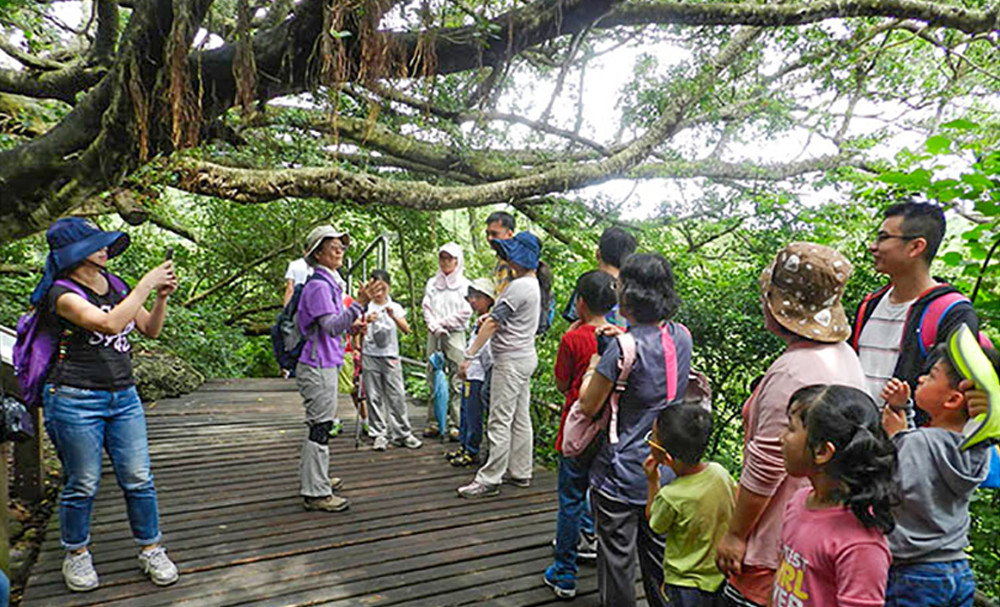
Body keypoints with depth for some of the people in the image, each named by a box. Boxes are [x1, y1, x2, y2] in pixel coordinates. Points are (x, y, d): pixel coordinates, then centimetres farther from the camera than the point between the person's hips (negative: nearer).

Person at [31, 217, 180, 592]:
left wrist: (161, 297, -2)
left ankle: (151, 550, 20)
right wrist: (146, 284, -22)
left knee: (139, 480, 6)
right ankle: (76, 555, 30)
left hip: (124, 396, 5)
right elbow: (110, 324, -28)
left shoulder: (115, 285, 8)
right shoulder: (63, 294, -11)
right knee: (82, 486, 8)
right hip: (76, 400, -5)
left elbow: (150, 330, 14)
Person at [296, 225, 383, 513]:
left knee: (319, 425, 20)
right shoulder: (318, 286, -16)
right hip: (318, 367, -10)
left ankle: (313, 478, 34)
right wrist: (360, 304, -37)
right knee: (320, 427, -4)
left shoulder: (328, 283, 14)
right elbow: (331, 326, -29)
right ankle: (316, 493, 5)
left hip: (324, 364, 10)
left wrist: (352, 326, 14)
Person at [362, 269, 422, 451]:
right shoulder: (366, 308, 4)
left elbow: (406, 329, -6)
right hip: (370, 356, 0)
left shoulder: (395, 307, 6)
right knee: (374, 397, 3)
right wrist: (367, 321, -25)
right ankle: (380, 434, 12)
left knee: (397, 396, 0)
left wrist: (393, 316, -23)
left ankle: (403, 433, 10)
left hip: (390, 356, 0)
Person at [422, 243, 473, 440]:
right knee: (433, 379, 3)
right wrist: (434, 326, -8)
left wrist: (443, 322, -6)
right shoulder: (432, 283, 15)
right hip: (434, 335, 4)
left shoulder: (465, 284, 3)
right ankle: (433, 422, 10)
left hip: (455, 335, -3)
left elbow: (465, 313, -4)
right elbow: (426, 308, 8)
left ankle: (455, 424, -1)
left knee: (456, 380, -6)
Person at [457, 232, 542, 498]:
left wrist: (469, 355, -16)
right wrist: (492, 316, 7)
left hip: (511, 360, -10)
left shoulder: (518, 286, -20)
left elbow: (492, 323, -19)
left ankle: (489, 480, 1)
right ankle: (520, 472, 24)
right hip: (525, 356, 10)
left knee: (500, 421, -5)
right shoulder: (532, 284, 12)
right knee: (521, 418, 14)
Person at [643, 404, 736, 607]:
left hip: (686, 587, -6)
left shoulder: (670, 496, -30)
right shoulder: (720, 472, -15)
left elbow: (654, 524, -7)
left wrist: (652, 481, -7)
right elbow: (736, 511, 4)